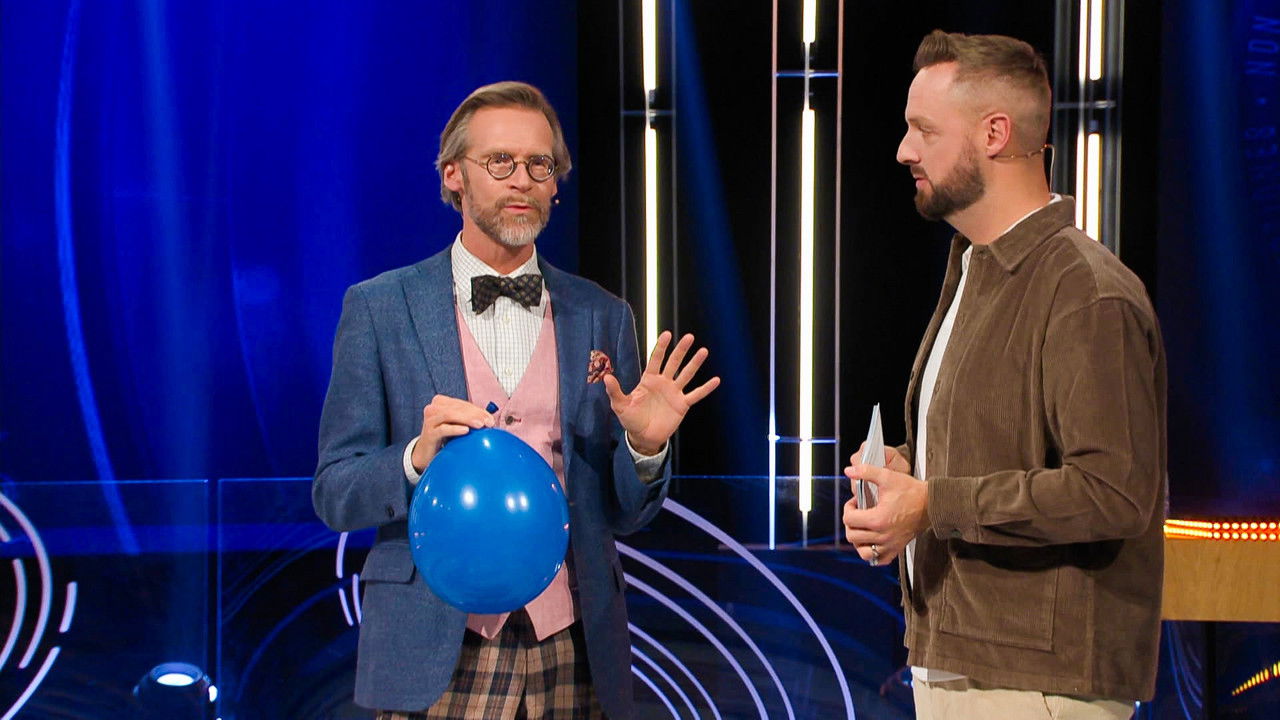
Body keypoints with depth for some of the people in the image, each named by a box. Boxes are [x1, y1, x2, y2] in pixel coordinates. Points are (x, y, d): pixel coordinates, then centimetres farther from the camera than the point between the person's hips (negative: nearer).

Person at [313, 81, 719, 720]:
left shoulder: (602, 317, 8)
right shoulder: (378, 308, 1)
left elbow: (621, 514, 9)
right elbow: (334, 496, 0)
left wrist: (643, 448, -11)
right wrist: (417, 458, -19)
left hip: (573, 652, 2)